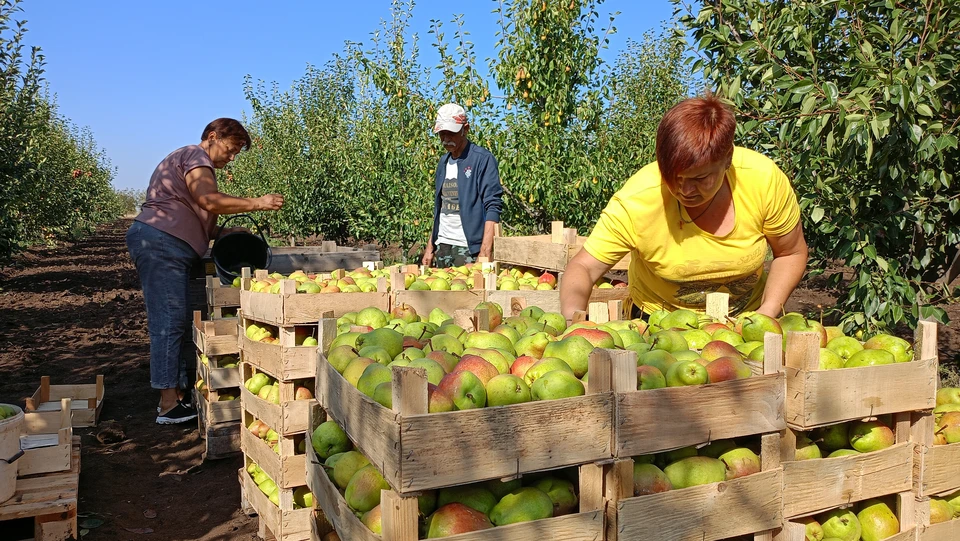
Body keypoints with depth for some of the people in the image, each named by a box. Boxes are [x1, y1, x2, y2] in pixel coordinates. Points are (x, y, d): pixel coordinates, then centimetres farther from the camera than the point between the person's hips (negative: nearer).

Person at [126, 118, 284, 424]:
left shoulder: (194, 161, 28)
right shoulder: (194, 156, -4)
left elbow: (199, 218, 22)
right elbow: (210, 202, -20)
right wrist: (258, 203, -15)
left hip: (162, 245, 11)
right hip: (161, 242, -11)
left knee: (175, 322, 9)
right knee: (169, 321, -12)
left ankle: (175, 397, 12)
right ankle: (169, 406, -10)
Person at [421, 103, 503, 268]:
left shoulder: (482, 159, -7)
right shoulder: (444, 162, 15)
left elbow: (493, 207, -14)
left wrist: (485, 252, -22)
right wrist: (430, 247, 15)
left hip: (469, 248, -6)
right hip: (442, 246, 6)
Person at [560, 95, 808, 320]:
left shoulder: (764, 180, -22)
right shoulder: (636, 202, -28)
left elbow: (791, 253, -6)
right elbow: (584, 267, -22)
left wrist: (768, 312, -19)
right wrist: (572, 314, -43)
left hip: (746, 318, 3)